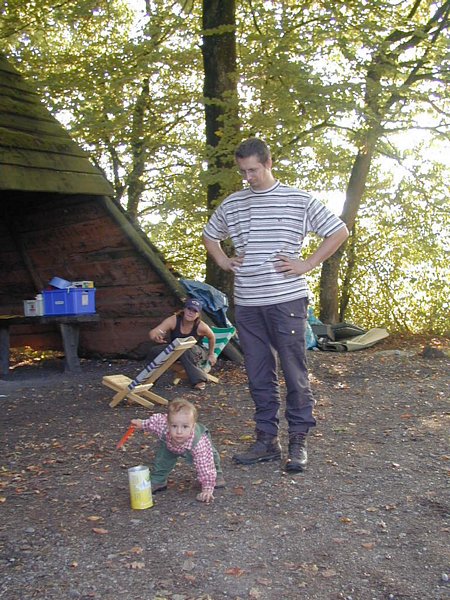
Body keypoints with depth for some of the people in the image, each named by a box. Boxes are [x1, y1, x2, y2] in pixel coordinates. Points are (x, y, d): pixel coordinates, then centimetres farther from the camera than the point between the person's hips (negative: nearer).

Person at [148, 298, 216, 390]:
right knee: (155, 351, -26)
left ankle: (198, 379, -24)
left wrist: (211, 354, 7)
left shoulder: (201, 327, -25)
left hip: (195, 353, -2)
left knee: (185, 350, -38)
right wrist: (155, 337, -56)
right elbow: (152, 333, -32)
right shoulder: (173, 320, -24)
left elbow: (211, 337, -3)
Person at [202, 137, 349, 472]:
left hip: (287, 300, -4)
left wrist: (308, 264, -4)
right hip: (247, 303, 4)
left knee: (295, 375, 2)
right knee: (259, 377, 10)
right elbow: (209, 235, 29)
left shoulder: (299, 200, 0)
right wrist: (223, 261, 12)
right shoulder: (232, 204, 12)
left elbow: (339, 232, 3)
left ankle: (298, 442, 15)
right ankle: (267, 441, 21)